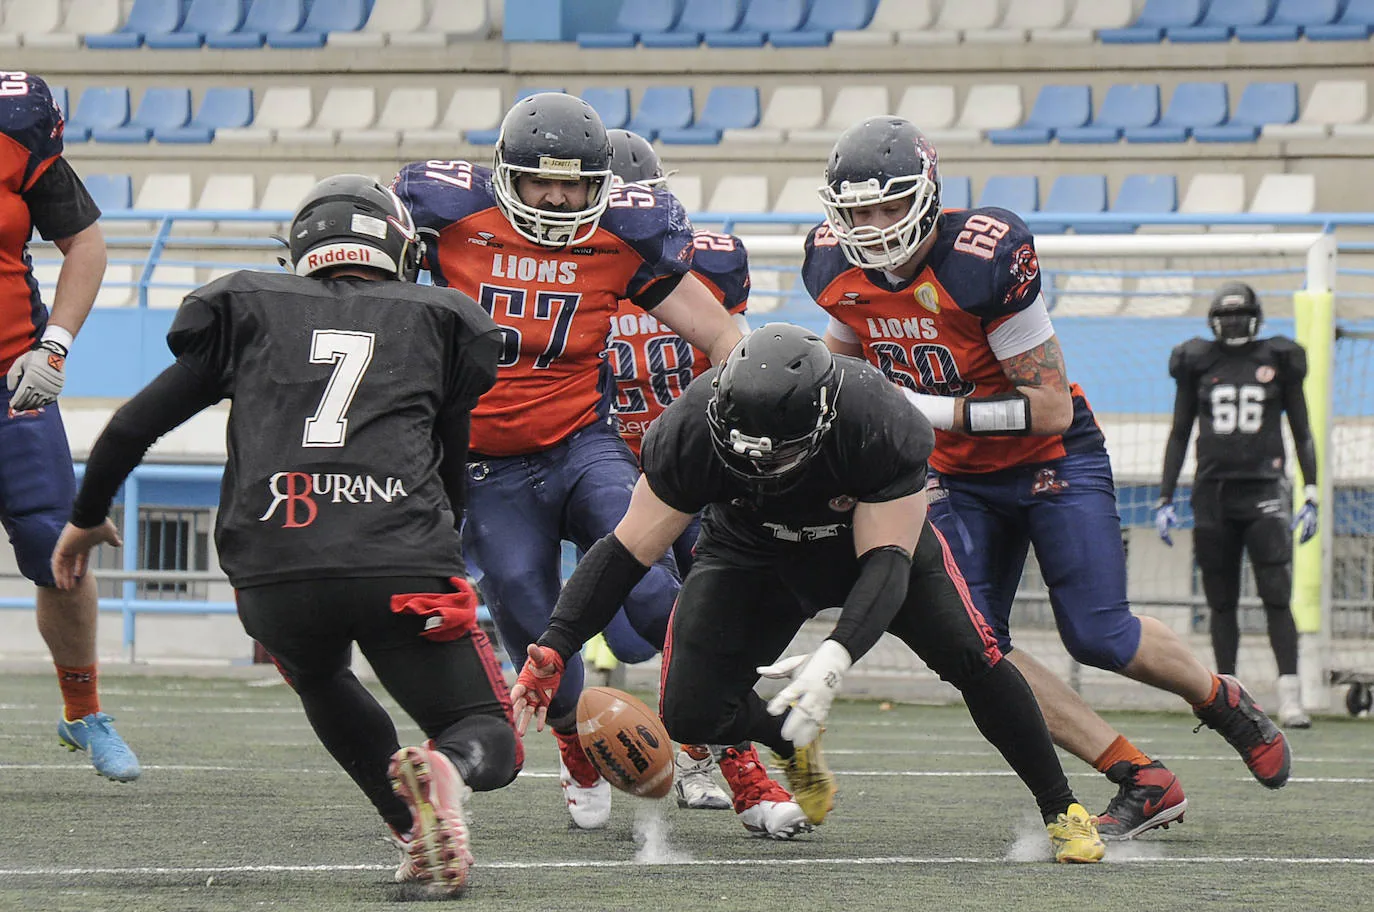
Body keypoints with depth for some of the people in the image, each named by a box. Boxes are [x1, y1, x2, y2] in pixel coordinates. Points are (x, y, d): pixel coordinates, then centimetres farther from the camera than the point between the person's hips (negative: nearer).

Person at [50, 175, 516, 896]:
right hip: (401, 570, -2)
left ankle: (415, 828, 11)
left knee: (319, 679, 35)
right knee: (491, 743, 10)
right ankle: (444, 769, -29)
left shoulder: (251, 312, 21)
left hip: (273, 576, 2)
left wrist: (87, 518, 39)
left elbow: (136, 423, 23)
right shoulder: (435, 322, 21)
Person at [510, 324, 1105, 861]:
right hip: (752, 549, 1)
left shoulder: (878, 425, -38)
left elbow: (886, 563, -36)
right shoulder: (693, 431, -33)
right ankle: (793, 741, 20)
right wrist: (552, 649, -32)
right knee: (692, 715, -15)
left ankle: (1060, 809, -2)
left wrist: (834, 658, -53)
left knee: (968, 655, -21)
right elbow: (629, 550, -23)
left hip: (877, 532, -1)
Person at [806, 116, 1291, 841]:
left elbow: (1051, 408, -26)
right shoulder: (836, 266, -10)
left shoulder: (985, 259, -29)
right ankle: (1143, 783, -5)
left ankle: (1223, 703, 23)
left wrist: (929, 409, -29)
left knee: (1098, 637, -10)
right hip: (960, 478, 6)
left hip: (1053, 458, -6)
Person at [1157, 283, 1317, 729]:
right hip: (1212, 491, 2)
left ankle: (1290, 697, -14)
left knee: (1276, 598, -11)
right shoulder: (1198, 364, 9)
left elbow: (1302, 434, 9)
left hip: (1264, 490, -2)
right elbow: (1179, 435, 15)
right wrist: (1165, 500, 10)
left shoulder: (1277, 362, 5)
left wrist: (1311, 498, 1)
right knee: (1221, 603, 5)